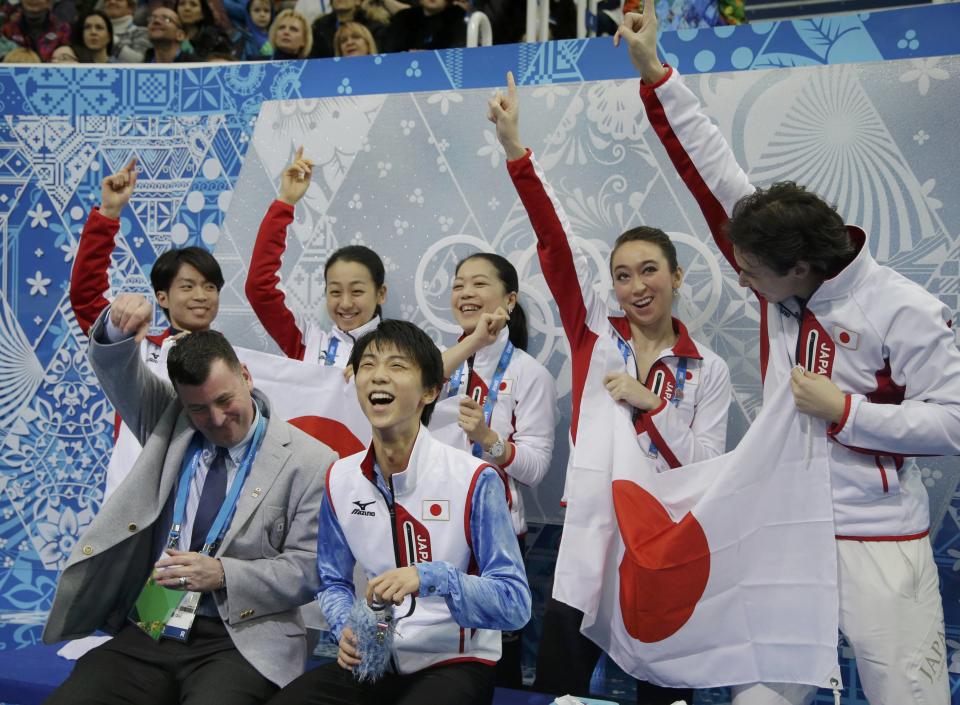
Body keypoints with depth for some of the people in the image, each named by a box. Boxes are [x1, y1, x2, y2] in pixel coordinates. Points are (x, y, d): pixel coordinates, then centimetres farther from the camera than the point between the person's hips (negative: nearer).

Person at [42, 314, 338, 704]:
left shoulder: (310, 462, -4)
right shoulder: (171, 424, 10)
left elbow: (309, 569, -5)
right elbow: (115, 369, 4)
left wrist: (223, 573, -16)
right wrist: (118, 324, -18)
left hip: (240, 641, -4)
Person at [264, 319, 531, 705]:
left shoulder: (474, 480, -14)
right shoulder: (340, 479, 1)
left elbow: (515, 603, -15)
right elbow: (334, 582, 13)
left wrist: (429, 577, -30)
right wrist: (347, 629, -10)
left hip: (455, 663, -4)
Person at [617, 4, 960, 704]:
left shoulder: (903, 313, -17)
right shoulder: (780, 272, -2)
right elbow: (714, 172, -2)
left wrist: (843, 410, -20)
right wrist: (654, 72, -3)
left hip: (876, 542, -5)